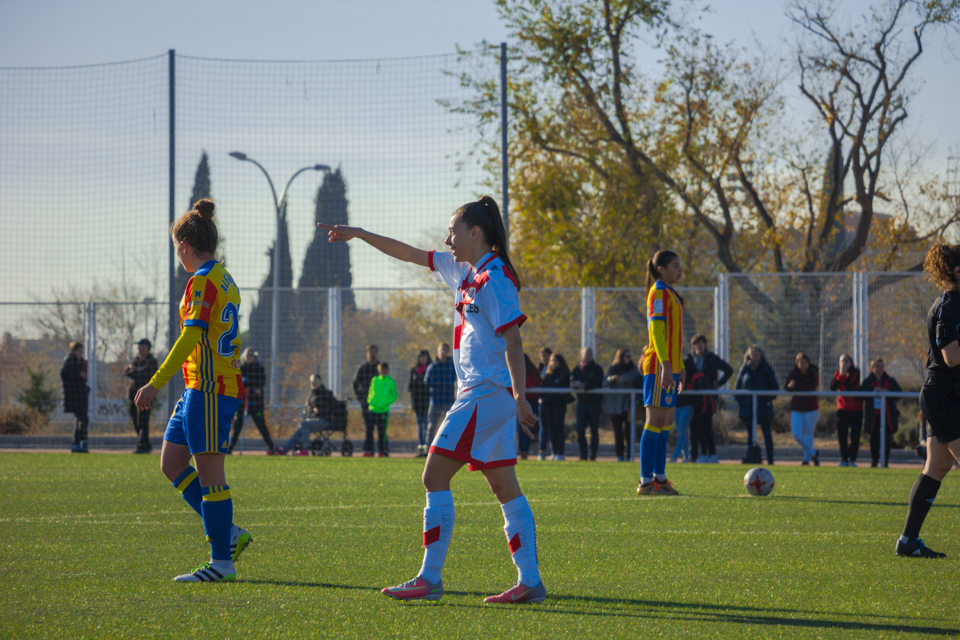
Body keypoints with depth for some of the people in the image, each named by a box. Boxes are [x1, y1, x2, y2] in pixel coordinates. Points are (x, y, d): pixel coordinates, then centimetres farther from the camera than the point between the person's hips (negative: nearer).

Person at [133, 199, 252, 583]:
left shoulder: (202, 281, -12)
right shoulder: (225, 281, 17)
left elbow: (190, 336, -21)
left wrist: (156, 383, -23)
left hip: (208, 390, -10)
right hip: (198, 390, 10)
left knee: (209, 472, -6)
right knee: (172, 464, 12)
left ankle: (222, 562, -4)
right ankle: (228, 533, 12)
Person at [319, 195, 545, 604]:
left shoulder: (495, 278, -13)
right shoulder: (464, 271, 15)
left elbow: (512, 340, -18)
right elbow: (411, 255, 25)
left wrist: (520, 397, -23)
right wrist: (359, 234, 26)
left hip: (487, 393, -10)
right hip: (486, 396, 10)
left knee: (435, 476, -9)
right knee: (503, 486, 6)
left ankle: (429, 578, -8)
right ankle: (530, 582, 4)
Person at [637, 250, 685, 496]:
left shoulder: (669, 293, 21)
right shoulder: (659, 292, -10)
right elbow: (656, 330, -19)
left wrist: (679, 369, 25)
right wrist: (665, 365, -27)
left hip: (669, 366, 10)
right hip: (659, 366, -10)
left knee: (666, 421, 11)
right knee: (656, 420, -10)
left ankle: (659, 478, 15)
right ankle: (646, 482, -10)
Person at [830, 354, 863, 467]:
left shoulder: (855, 373, -7)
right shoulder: (838, 373, 5)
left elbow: (851, 388, -20)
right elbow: (833, 388, -12)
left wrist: (843, 376, -22)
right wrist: (839, 375, -20)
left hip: (856, 408, -3)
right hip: (842, 408, 3)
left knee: (854, 435, -4)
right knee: (841, 435, 1)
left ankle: (852, 460, 2)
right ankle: (844, 459, 10)